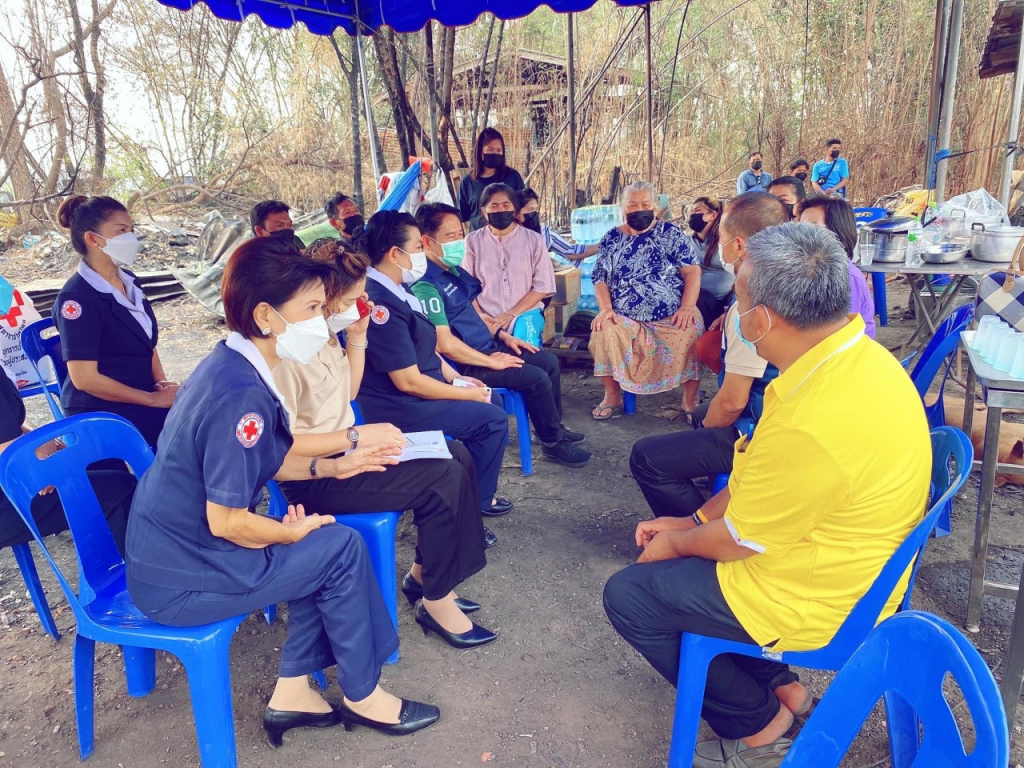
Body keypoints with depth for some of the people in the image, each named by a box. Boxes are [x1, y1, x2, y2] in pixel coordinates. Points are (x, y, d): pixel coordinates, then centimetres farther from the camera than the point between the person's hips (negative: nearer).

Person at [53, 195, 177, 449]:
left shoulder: (128, 280, 9)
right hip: (99, 412, -7)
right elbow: (85, 379, -18)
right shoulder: (76, 297, -15)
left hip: (142, 399, 7)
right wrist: (153, 399, -15)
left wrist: (162, 383, -1)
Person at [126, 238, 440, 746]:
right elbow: (226, 521, -27)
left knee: (324, 549, 11)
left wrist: (334, 466, 7)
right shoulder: (241, 395, -29)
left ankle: (292, 692, 19)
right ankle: (362, 696, 14)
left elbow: (265, 462, 12)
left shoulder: (228, 365, 1)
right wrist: (292, 531, -10)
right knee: (341, 548, -7)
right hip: (179, 580, -9)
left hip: (172, 543, 9)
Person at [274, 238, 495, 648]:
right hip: (314, 475, -10)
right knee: (445, 477, -18)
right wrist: (357, 436, -24)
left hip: (343, 451, 10)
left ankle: (424, 573, 15)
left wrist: (358, 336, 6)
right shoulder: (288, 351, -23)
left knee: (457, 455, 4)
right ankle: (435, 602, 0)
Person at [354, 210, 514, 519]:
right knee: (493, 419, -6)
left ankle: (473, 481, 30)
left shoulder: (395, 291, 4)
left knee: (489, 397, 17)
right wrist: (468, 394, -15)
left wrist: (456, 378, 6)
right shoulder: (381, 304, -27)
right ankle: (479, 500, 15)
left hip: (413, 393, 10)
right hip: (398, 408, -10)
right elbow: (408, 381, -26)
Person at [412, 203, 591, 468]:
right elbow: (445, 345, -27)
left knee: (550, 362, 11)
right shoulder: (425, 285, -23)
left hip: (487, 346, 10)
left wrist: (504, 336, 12)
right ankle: (553, 442, 6)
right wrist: (491, 362, -19)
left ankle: (554, 427, 27)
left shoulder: (452, 270, 7)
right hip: (467, 363, -10)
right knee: (537, 378, -16)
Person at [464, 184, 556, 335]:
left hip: (524, 316, 0)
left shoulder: (534, 240, 3)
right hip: (486, 322, 0)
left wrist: (511, 314, -10)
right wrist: (478, 315, -13)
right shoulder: (473, 241, 4)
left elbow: (543, 286, 0)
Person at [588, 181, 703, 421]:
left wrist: (687, 307, -15)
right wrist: (605, 308, -12)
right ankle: (612, 396, -8)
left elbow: (692, 271, -1)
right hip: (624, 317, 1)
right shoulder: (612, 239, 10)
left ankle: (691, 398, -12)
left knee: (692, 331, -31)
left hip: (672, 315, -1)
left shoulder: (671, 232, 5)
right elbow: (600, 279, 7)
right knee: (602, 332, -29)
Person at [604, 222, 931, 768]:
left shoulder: (812, 424, -37)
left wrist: (678, 541, 0)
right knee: (675, 543, 21)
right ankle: (779, 688, 26)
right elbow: (760, 482, 5)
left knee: (627, 596, 0)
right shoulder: (858, 353, -6)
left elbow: (737, 541, -20)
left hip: (814, 597, -9)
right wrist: (693, 522, 7)